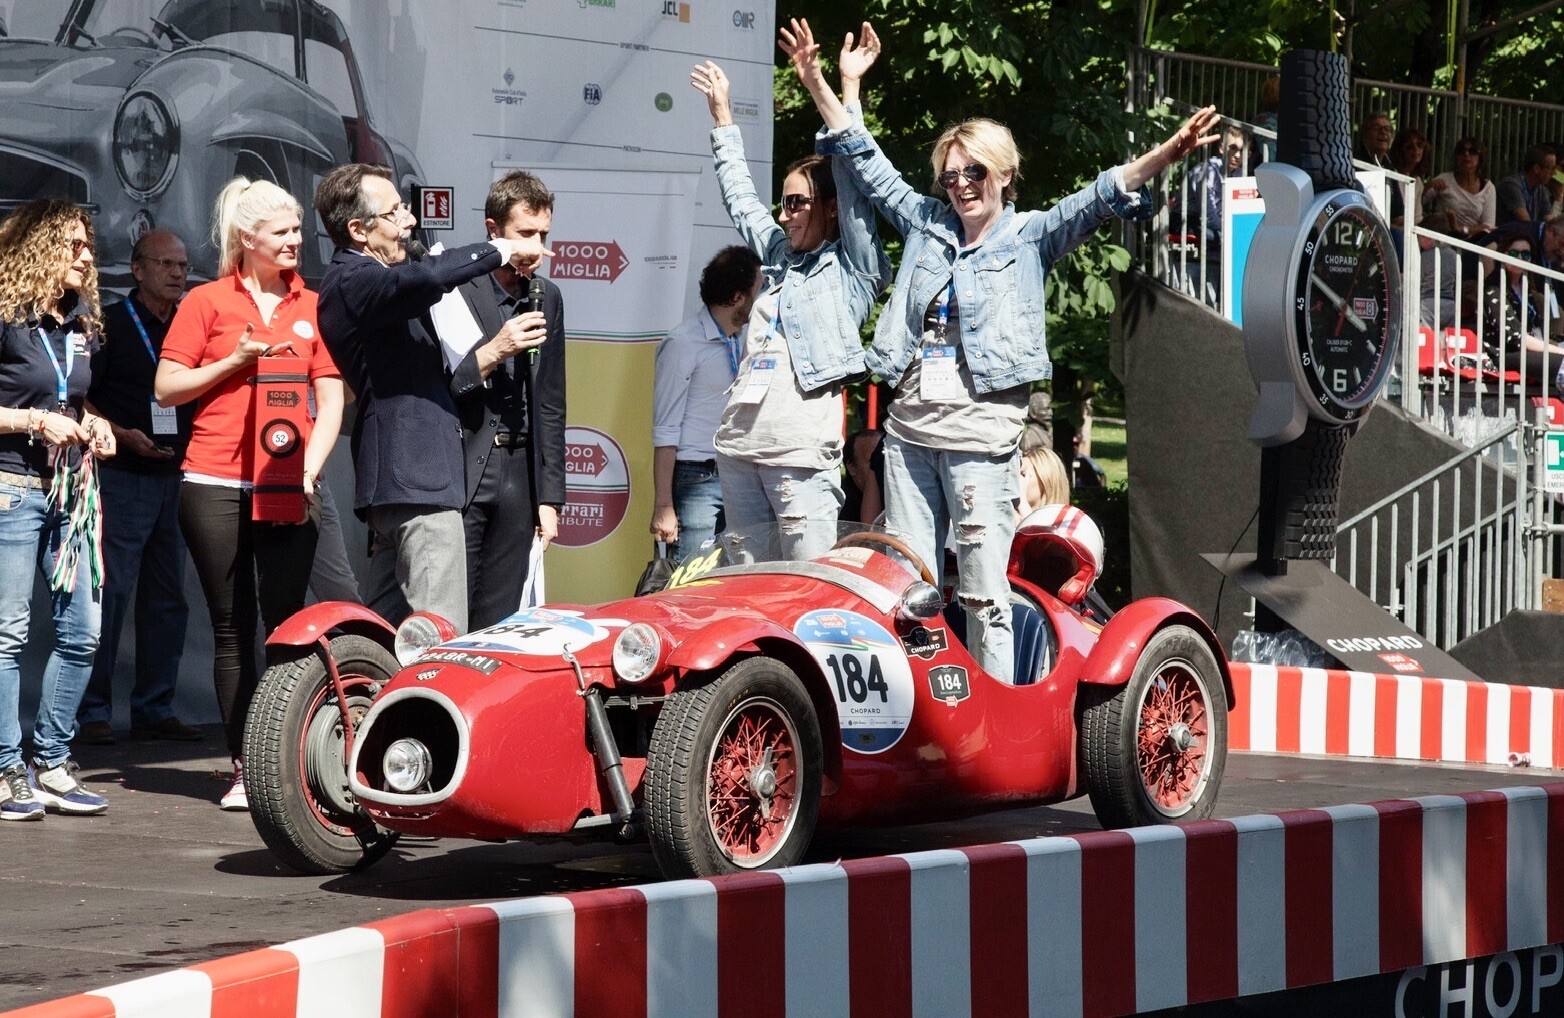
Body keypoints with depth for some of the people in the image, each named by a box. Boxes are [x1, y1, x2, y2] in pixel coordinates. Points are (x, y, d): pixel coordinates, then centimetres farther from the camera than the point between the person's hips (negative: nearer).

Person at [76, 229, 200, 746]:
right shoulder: (109, 324, -1)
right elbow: (78, 400, -4)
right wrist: (122, 436, -16)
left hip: (175, 478, 6)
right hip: (122, 476, -6)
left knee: (168, 600, 7)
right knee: (109, 594, -8)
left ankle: (155, 708, 13)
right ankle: (93, 710, -5)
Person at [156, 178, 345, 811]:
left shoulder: (313, 307, 9)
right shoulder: (207, 302, 5)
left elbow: (331, 399, 6)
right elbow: (165, 388, 4)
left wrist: (309, 470, -6)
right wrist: (232, 362, -8)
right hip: (214, 487, -1)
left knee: (285, 623, -5)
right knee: (232, 630, 3)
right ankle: (244, 767, 7)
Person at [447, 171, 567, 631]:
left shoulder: (547, 298, 15)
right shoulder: (452, 288, -5)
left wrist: (549, 497, 15)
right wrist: (492, 352, -20)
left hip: (518, 479, 6)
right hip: (459, 473, -5)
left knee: (499, 624, 4)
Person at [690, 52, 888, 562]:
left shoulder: (852, 269, 3)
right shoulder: (780, 257, 20)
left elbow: (853, 181, -5)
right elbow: (740, 197, 31)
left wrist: (848, 89, -6)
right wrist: (721, 111, 36)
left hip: (801, 447, -7)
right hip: (740, 443, 7)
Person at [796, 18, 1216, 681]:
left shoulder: (1031, 237, 3)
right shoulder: (927, 224, 15)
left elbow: (1101, 200, -10)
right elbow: (867, 164, 18)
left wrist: (1167, 154, -26)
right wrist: (818, 85, 13)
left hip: (981, 432, -5)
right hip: (910, 427, 5)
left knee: (983, 593, -6)